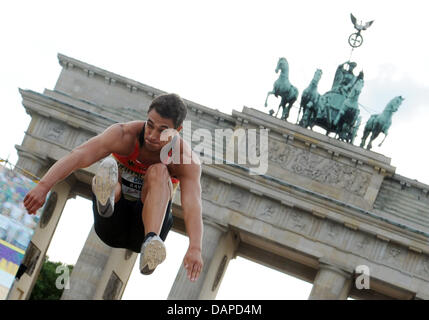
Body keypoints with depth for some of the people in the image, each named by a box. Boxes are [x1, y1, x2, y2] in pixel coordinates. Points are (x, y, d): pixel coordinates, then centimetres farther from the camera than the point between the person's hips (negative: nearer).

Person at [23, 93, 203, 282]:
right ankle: (105, 201, -65)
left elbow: (192, 204, -32)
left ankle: (151, 242, -53)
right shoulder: (124, 135, -17)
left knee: (158, 172, -29)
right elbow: (78, 156, -31)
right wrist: (43, 187, -46)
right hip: (112, 226, 1)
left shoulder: (187, 160, -17)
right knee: (107, 167, -29)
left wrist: (195, 248, -50)